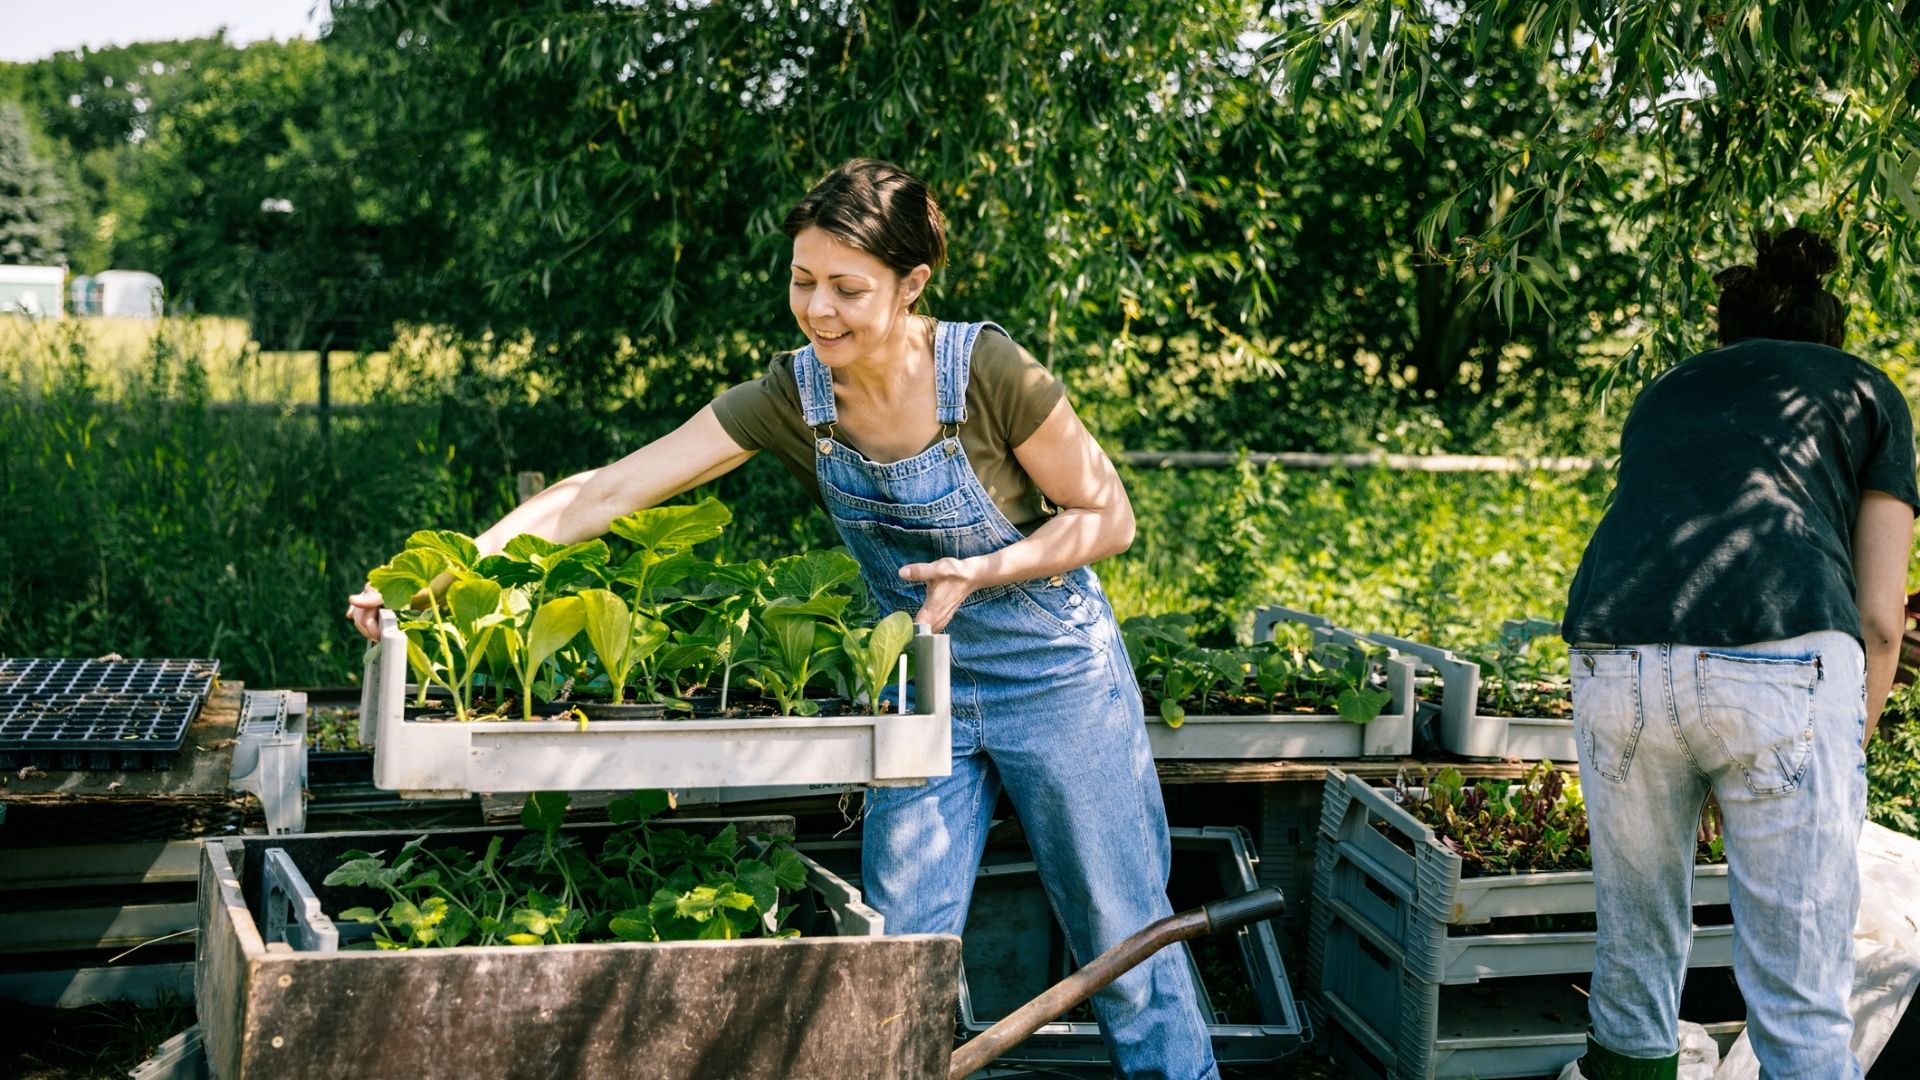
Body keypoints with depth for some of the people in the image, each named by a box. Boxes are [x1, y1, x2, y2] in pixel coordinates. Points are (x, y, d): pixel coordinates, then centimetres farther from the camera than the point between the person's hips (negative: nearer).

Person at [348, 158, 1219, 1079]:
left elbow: (1107, 517, -10)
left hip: (1055, 681, -3)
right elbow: (607, 491, -17)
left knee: (1123, 947, 6)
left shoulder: (991, 373, -22)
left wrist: (983, 570, -26)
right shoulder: (790, 398, -12)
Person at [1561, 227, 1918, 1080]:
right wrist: (1847, 750, 31)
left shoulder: (1664, 393, 34)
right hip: (1785, 663, -3)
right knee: (1801, 1002, 4)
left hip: (1615, 659, 3)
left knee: (1634, 948, 22)